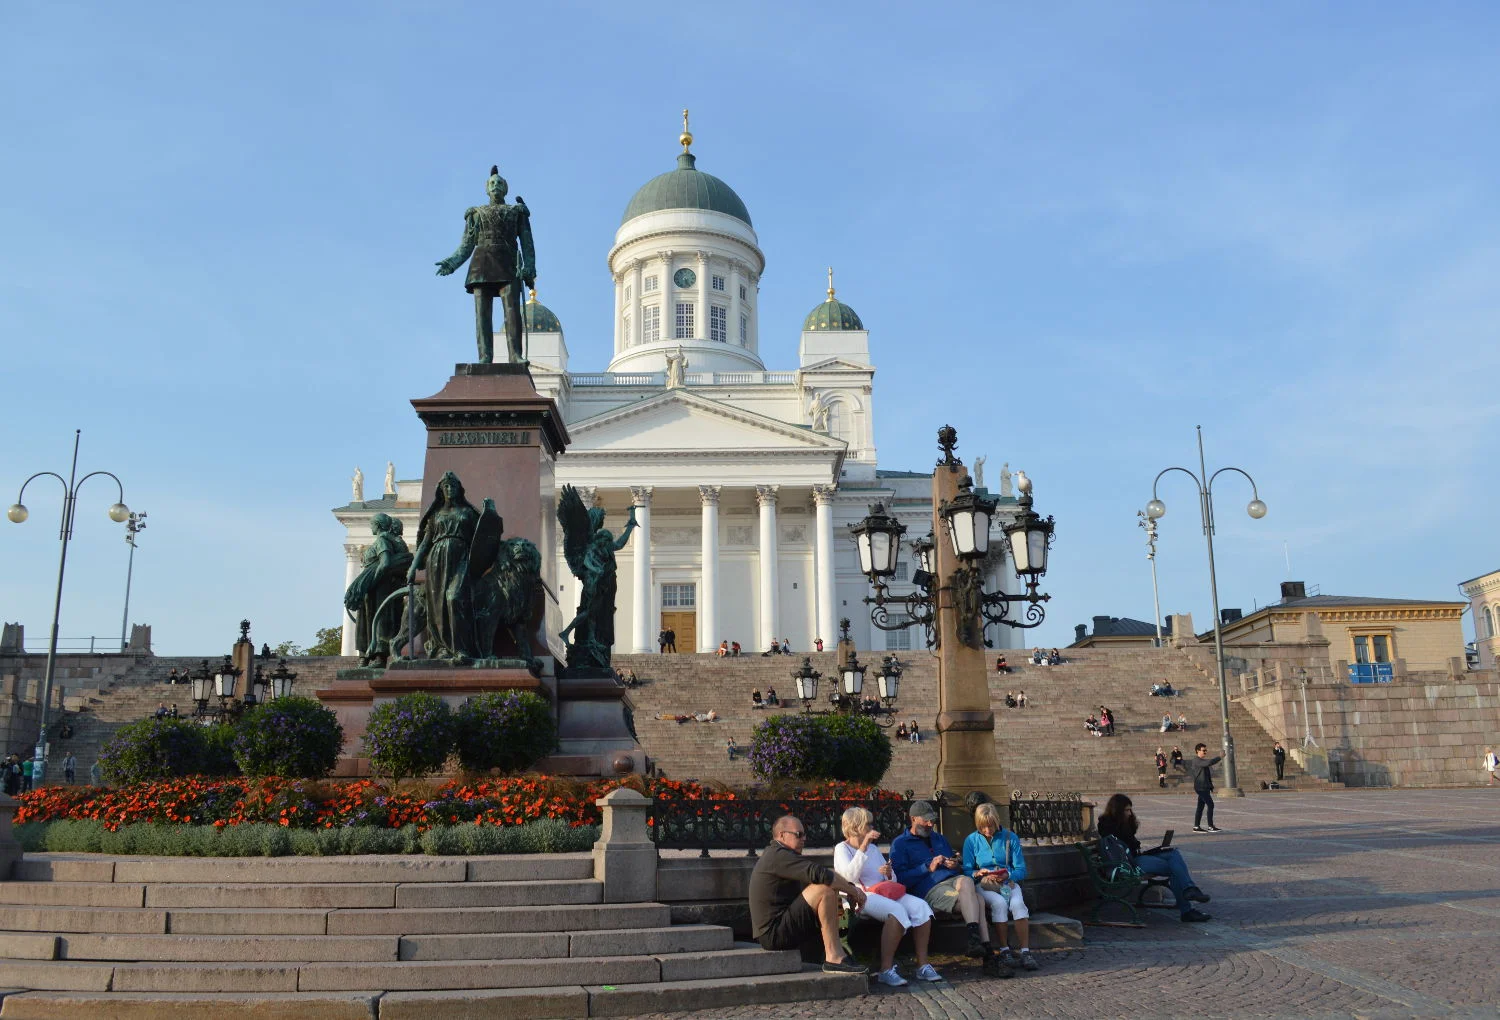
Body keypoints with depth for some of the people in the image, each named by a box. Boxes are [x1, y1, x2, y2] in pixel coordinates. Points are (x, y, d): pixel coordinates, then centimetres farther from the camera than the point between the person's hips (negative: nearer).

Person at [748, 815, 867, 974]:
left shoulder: (774, 855, 21)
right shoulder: (778, 856, -13)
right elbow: (819, 874, -25)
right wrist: (852, 889, -15)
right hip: (774, 934, -11)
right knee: (826, 888, -22)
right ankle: (834, 957, -20)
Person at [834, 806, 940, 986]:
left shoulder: (873, 848, 26)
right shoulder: (842, 849, 5)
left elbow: (893, 880, 25)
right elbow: (850, 876, -15)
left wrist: (889, 874, 1)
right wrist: (864, 846, -18)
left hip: (885, 893, 7)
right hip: (861, 896, -7)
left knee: (920, 906, -20)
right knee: (897, 910, -35)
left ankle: (922, 965, -20)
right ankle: (886, 970, -32)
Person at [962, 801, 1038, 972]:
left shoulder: (1010, 837, 3)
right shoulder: (972, 840, 2)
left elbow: (1021, 870, 1)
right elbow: (967, 871, 2)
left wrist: (1007, 875, -19)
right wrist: (979, 873, -20)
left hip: (1008, 882, 1)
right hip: (983, 884, -1)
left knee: (1017, 903, -32)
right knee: (999, 903, -33)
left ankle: (1025, 952, -31)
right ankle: (1004, 952, -27)